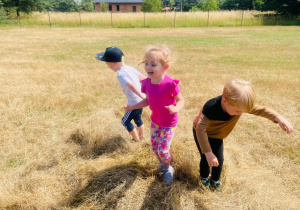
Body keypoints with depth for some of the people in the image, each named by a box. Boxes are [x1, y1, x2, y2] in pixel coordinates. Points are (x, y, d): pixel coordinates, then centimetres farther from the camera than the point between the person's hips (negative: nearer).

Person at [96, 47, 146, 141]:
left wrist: (142, 97, -33)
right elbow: (144, 78, 7)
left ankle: (136, 139, 27)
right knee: (137, 119, 28)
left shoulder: (121, 75, -19)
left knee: (125, 121, 13)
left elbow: (132, 86, -31)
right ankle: (141, 136, 45)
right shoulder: (130, 68, 5)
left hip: (134, 103, -8)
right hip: (141, 101, 8)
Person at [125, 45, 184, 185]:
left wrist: (175, 109, -38)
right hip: (155, 121, 6)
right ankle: (162, 164, 49)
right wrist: (133, 107, -3)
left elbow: (181, 100, -17)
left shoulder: (170, 84, -28)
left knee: (163, 150, -2)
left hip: (169, 123, -5)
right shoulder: (147, 83, -11)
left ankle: (168, 169, 32)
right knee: (154, 147, 17)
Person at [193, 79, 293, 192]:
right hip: (202, 134, -4)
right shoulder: (211, 107, -44)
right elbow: (200, 129, -46)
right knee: (206, 159, 2)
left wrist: (279, 118, -37)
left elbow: (261, 110, -19)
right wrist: (208, 153, -47)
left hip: (216, 136, 5)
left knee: (219, 160, 9)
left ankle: (215, 181, 36)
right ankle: (204, 178, 34)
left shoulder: (239, 105, -28)